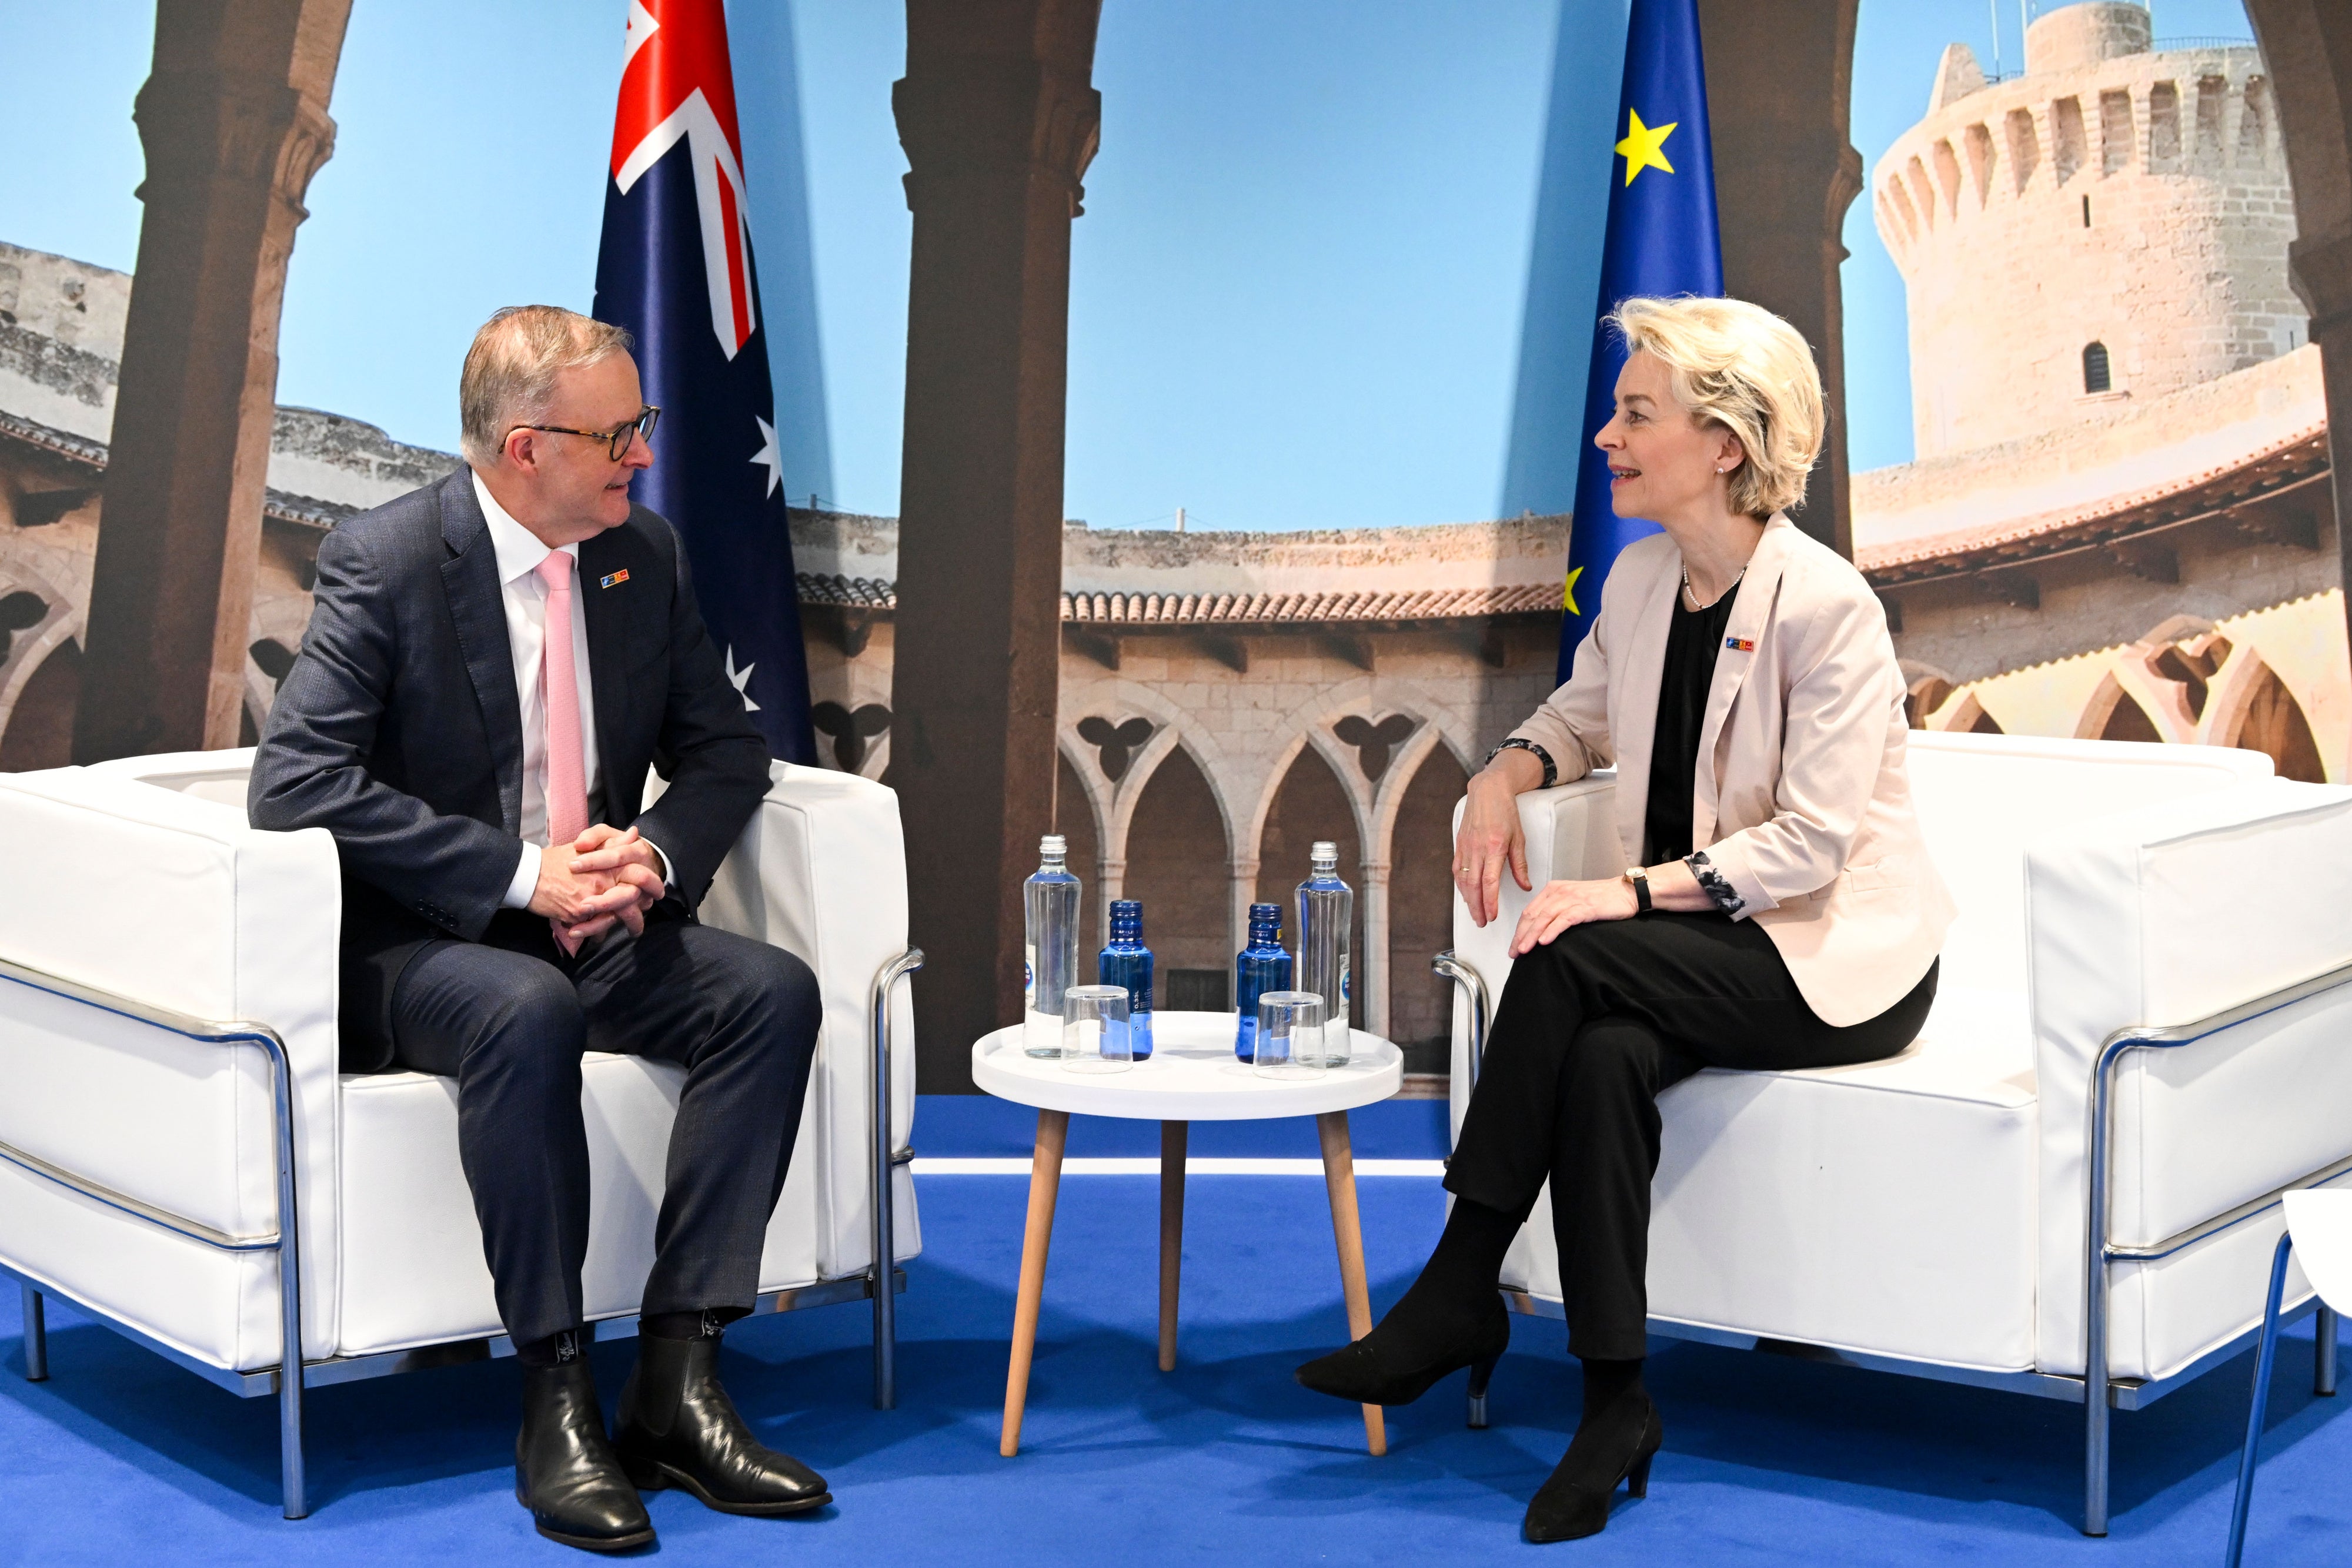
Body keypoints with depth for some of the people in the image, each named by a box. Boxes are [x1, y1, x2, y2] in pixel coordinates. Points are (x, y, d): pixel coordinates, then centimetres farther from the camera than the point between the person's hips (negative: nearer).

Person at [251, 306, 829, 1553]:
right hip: (416, 947, -5)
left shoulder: (645, 554, 5)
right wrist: (519, 875, -24)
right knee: (528, 1011, -37)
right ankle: (555, 1400, -26)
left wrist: (657, 850, -11)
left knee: (773, 991, -21)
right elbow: (296, 780, -21)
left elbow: (724, 750, 12)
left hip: (601, 932, 6)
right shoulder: (383, 560, -12)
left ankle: (676, 1378, -20)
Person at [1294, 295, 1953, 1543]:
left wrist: (1633, 893, -28)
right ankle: (1615, 1404, -21)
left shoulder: (1825, 606, -18)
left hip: (1842, 959, -6)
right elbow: (1579, 715, 21)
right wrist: (1507, 776, -2)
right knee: (1603, 1056, -28)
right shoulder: (1642, 579, 5)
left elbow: (1809, 841, -21)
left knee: (1572, 960, -28)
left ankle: (1457, 1293, -18)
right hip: (1712, 950, 6)